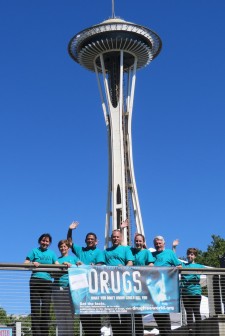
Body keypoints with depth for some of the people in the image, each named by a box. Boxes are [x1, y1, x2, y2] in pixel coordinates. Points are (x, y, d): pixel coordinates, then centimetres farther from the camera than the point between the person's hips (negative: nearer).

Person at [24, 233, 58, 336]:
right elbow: (25, 264, 3)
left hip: (48, 282, 2)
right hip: (35, 281, -2)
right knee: (35, 308, -6)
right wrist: (32, 263, -18)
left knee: (46, 309, -1)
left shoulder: (51, 253, 17)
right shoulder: (34, 251, 10)